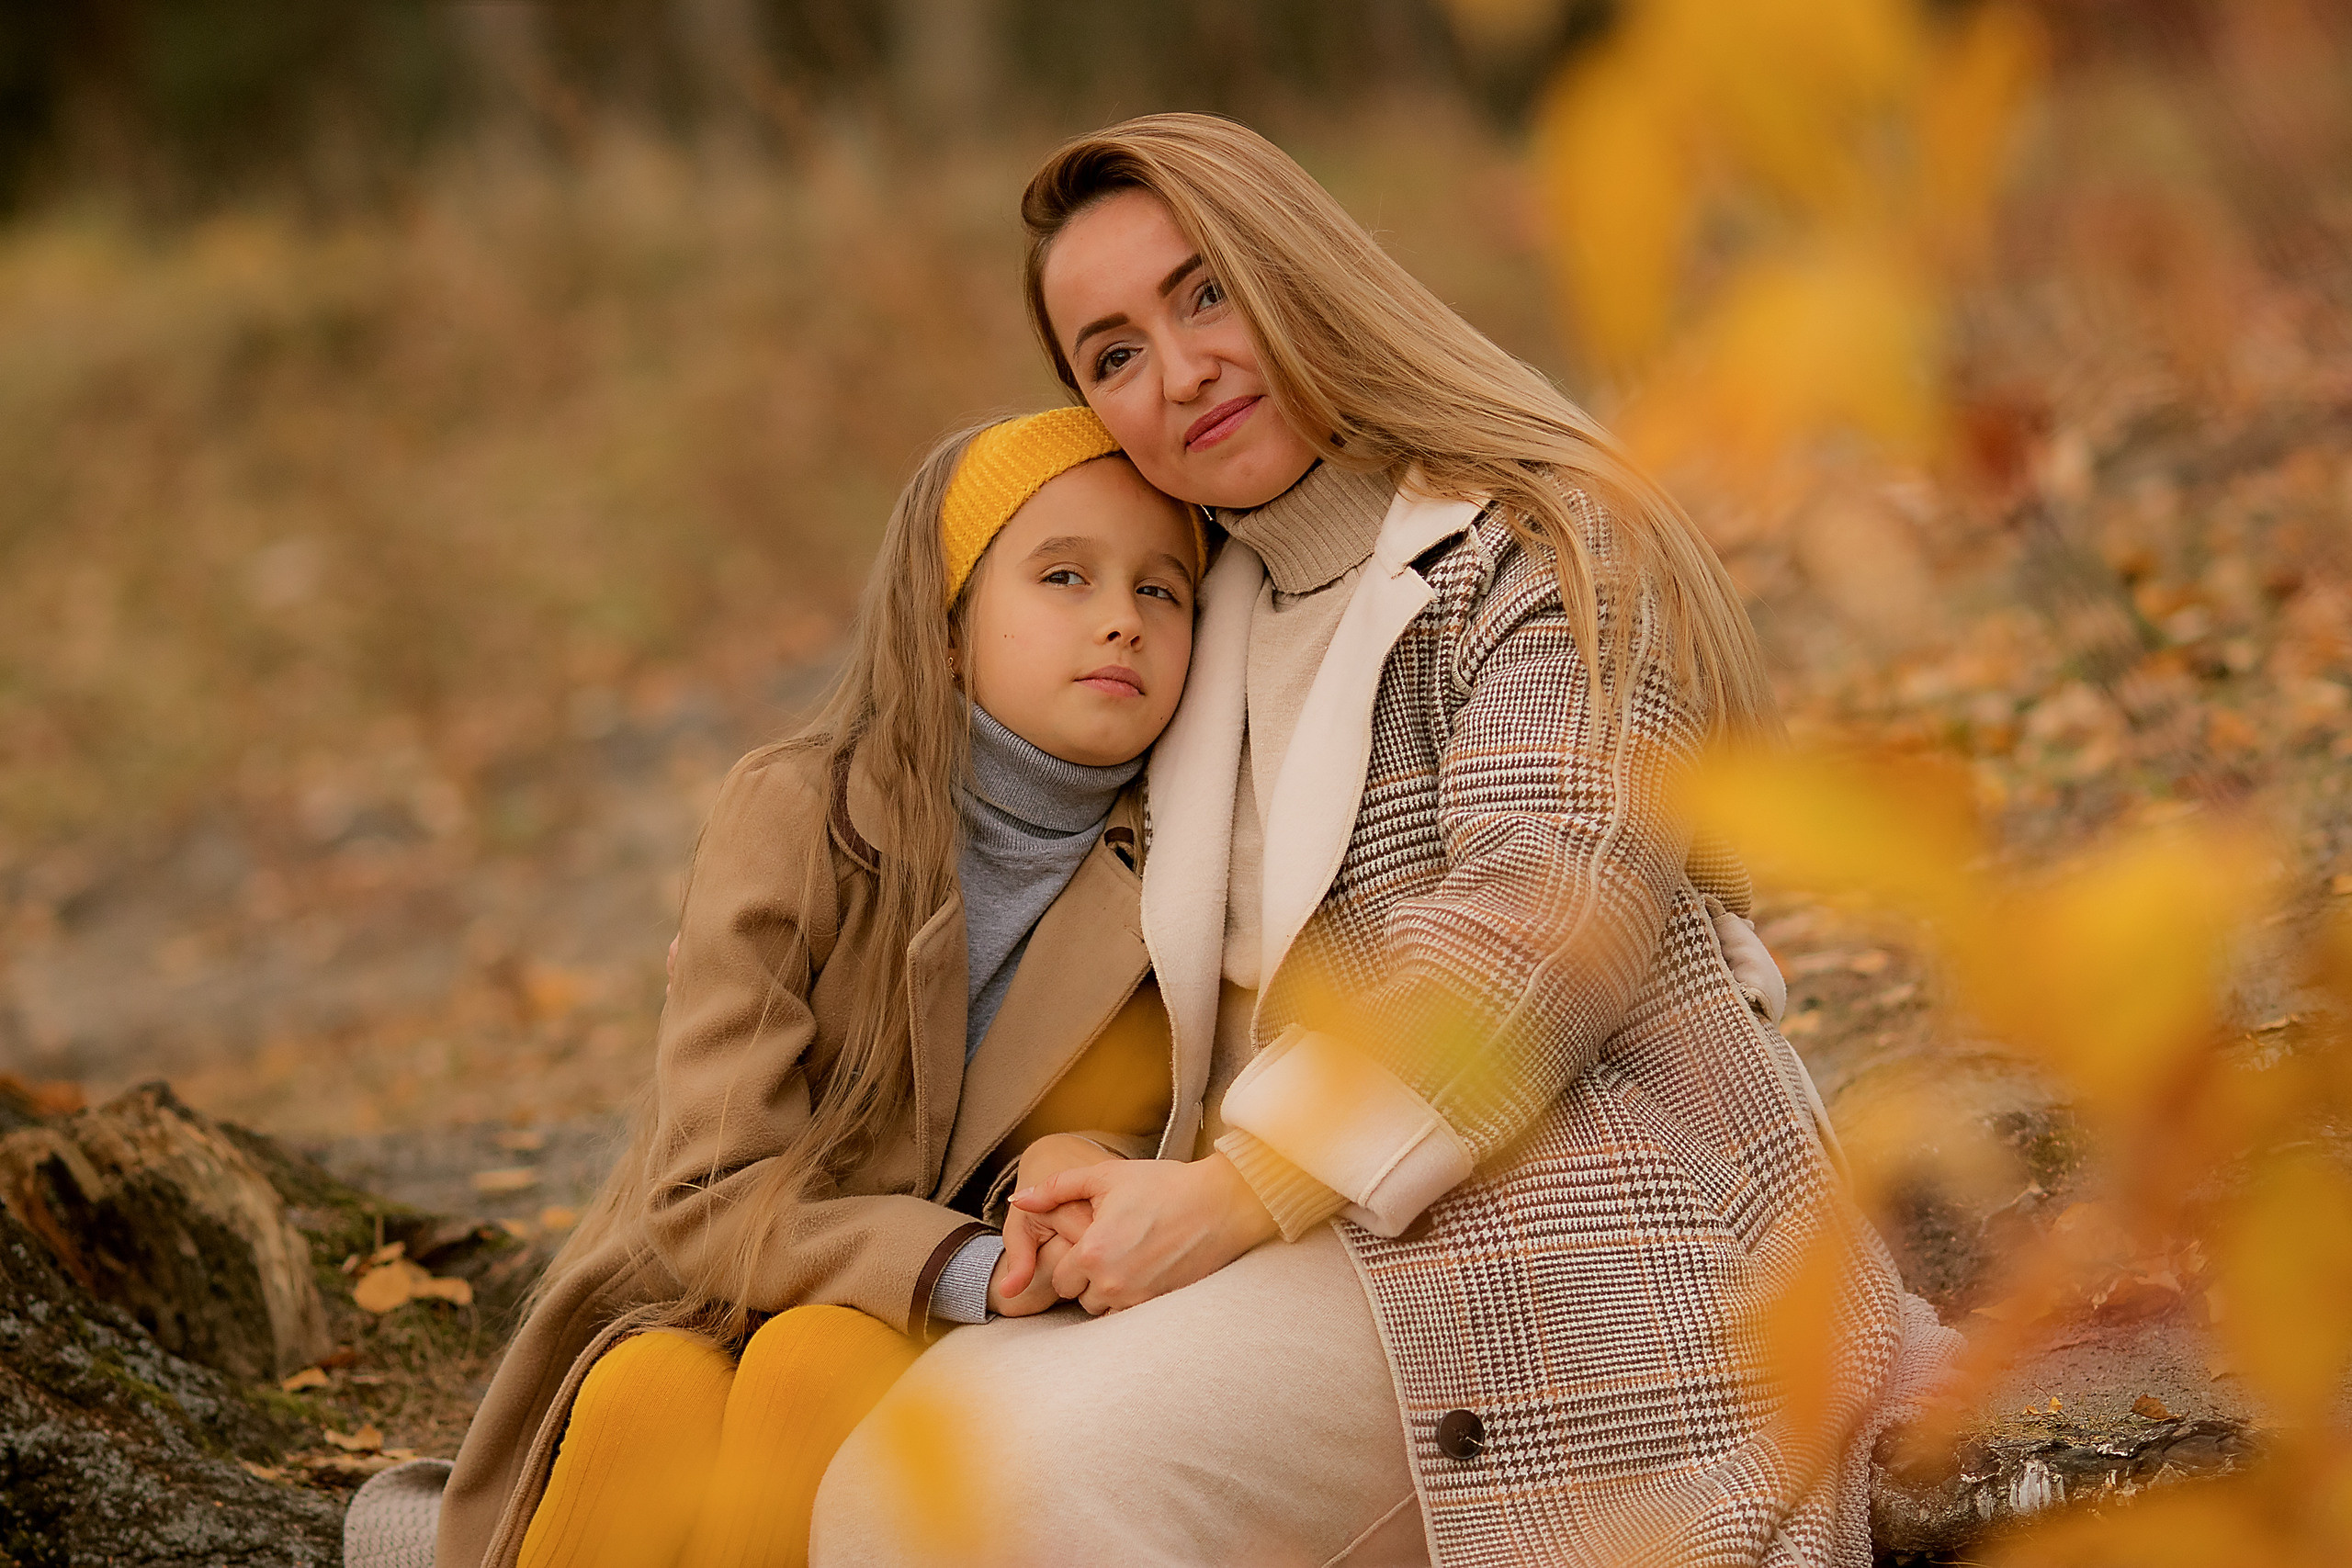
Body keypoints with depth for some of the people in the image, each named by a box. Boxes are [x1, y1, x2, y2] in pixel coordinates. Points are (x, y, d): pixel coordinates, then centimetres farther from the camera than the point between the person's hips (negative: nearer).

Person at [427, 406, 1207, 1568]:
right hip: (719, 1315, 0)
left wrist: (1089, 1173, -20)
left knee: (827, 1363, -33)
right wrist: (962, 1266, -31)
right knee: (648, 1402, -34)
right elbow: (706, 1201, -15)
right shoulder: (795, 818, -10)